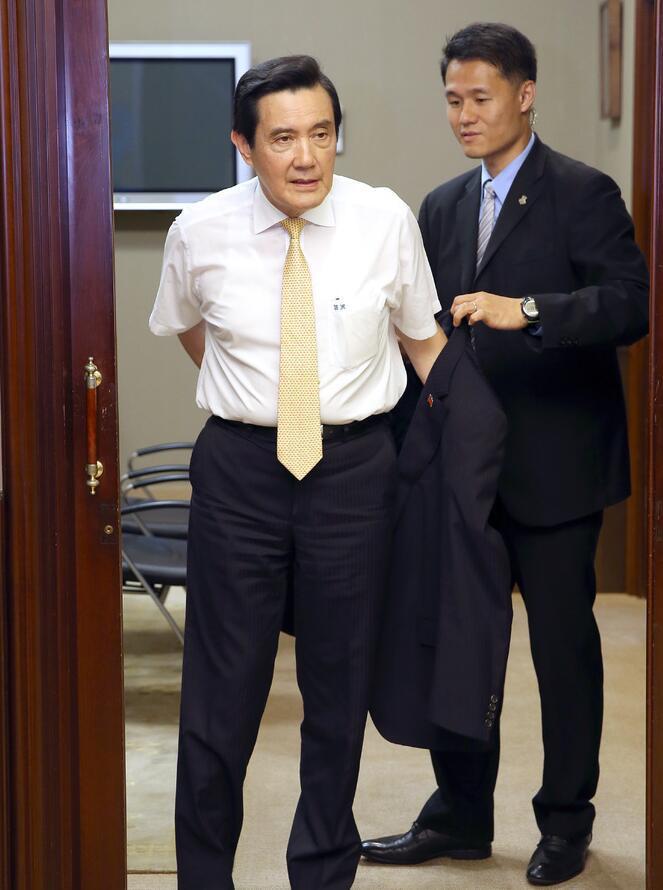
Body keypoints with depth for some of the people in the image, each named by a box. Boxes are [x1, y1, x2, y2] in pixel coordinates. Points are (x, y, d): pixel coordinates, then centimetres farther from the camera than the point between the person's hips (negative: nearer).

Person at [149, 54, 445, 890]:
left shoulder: (386, 221, -7)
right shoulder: (200, 233, -5)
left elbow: (425, 340, 6)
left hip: (354, 467, 0)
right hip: (240, 467, 0)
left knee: (340, 684, 12)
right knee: (222, 684, 4)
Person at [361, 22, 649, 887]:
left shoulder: (582, 193, -7)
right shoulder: (441, 208, 12)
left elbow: (631, 303, -19)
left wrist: (526, 312, -31)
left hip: (553, 466, -6)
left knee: (564, 644, 5)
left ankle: (566, 820, 20)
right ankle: (461, 815, 25)